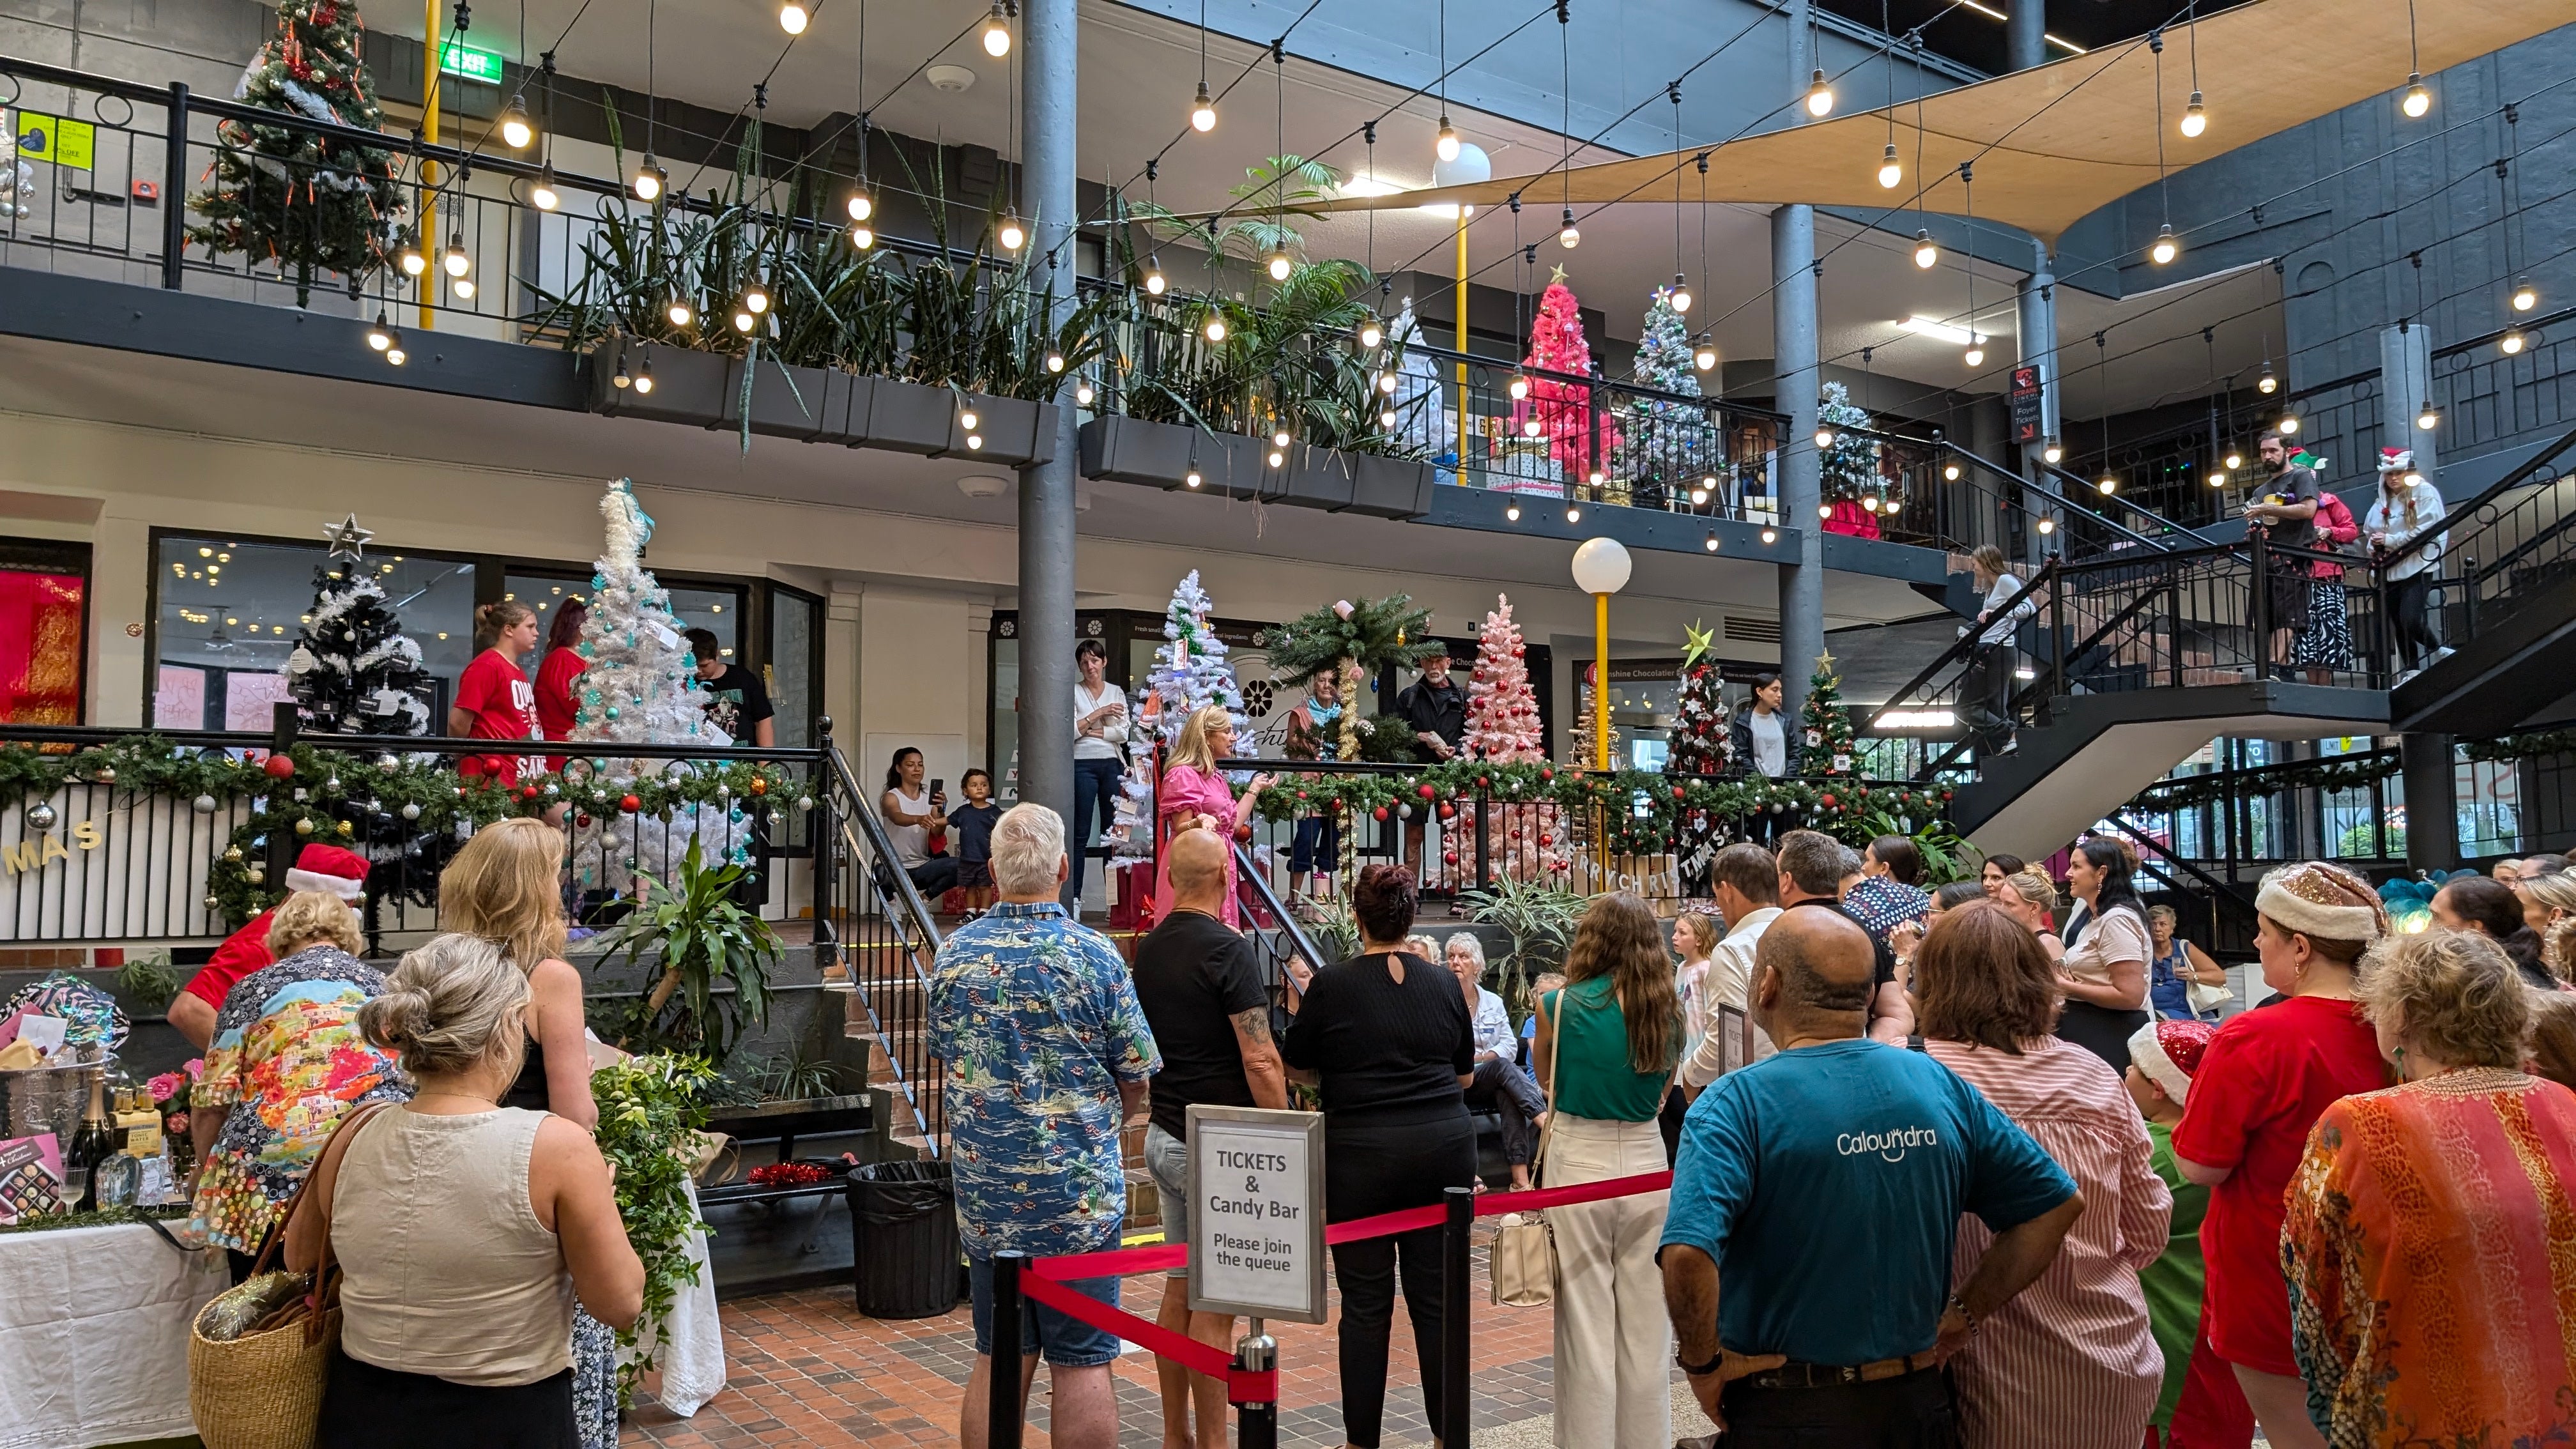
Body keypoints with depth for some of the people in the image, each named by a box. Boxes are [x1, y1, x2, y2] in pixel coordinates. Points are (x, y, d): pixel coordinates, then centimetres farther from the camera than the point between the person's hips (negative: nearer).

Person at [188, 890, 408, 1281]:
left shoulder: (254, 988, 11)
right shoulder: (382, 985, 18)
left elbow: (212, 1105, 5)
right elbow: (416, 1089, 19)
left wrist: (207, 1179, 22)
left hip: (273, 1173, -1)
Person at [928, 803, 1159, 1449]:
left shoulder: (952, 953, 0)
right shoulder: (1092, 954, -12)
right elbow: (1136, 1079, -5)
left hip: (983, 1191, 4)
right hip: (1078, 1191, -4)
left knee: (998, 1359, 14)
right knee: (1081, 1361, 6)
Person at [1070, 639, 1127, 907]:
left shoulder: (1117, 692, 11)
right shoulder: (1073, 692, 4)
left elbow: (1123, 733, 0)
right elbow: (1070, 731, -7)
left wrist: (1089, 730, -5)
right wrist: (1099, 713, -10)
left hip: (1112, 764, 2)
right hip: (1083, 764, -2)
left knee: (1113, 831, 3)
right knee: (1080, 834, -2)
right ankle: (1075, 897, 0)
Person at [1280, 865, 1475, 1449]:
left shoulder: (1332, 984, -6)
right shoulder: (1444, 983, 3)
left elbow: (1299, 1068, 5)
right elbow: (1465, 1074, 13)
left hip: (1360, 1153, -3)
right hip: (1444, 1147, 3)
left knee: (1366, 1303, 5)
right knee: (1436, 1298, 10)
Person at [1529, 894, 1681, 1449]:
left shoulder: (1561, 1005, -9)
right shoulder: (1666, 1010, 1)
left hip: (1578, 1163, -3)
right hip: (1646, 1161, 3)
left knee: (1587, 1327, 5)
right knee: (1645, 1329, 12)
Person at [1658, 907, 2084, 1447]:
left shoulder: (1735, 1105, -18)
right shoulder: (1942, 1086, -2)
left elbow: (1688, 1252, -31)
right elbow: (2058, 1202, 3)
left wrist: (1702, 1364, -15)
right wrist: (1964, 1313, 5)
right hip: (1917, 1402, 4)